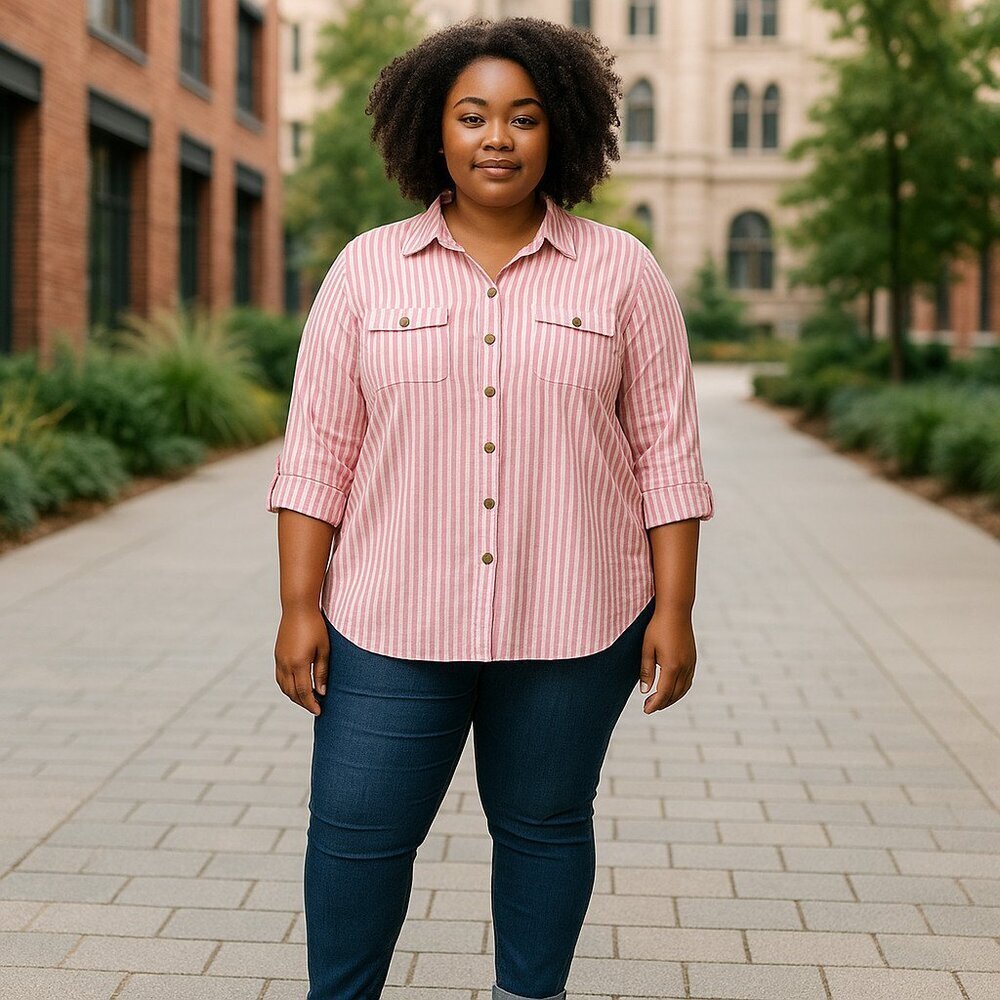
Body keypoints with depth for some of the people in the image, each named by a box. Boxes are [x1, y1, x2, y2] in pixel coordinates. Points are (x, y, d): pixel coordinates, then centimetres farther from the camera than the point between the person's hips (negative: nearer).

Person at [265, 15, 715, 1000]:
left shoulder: (622, 272, 2)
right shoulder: (366, 269, 3)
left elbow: (666, 450, 2)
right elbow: (318, 449, 2)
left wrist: (673, 608, -3)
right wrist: (300, 605, -2)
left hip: (570, 621, 0)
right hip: (394, 621, 1)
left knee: (543, 825, 11)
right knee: (356, 831, 3)